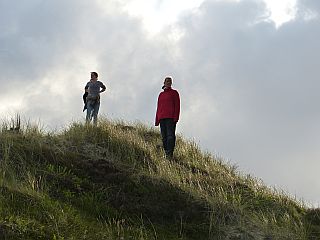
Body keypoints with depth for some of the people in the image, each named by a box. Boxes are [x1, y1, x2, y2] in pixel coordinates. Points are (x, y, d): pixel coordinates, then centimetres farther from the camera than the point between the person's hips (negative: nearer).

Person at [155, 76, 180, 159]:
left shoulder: (174, 93, 7)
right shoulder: (161, 94, 20)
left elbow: (177, 105, 0)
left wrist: (176, 117, -12)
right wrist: (157, 120, 14)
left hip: (171, 117, -5)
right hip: (162, 117, 5)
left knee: (170, 135, -14)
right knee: (164, 137, 2)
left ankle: (170, 154, -19)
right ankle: (166, 153, 4)